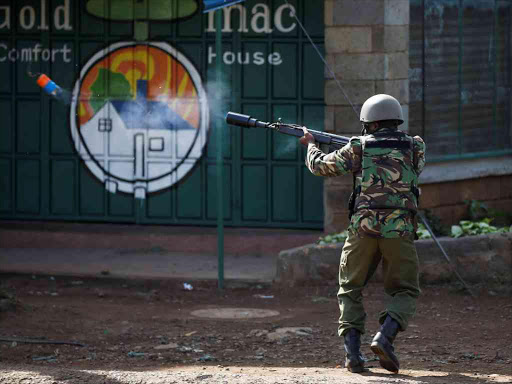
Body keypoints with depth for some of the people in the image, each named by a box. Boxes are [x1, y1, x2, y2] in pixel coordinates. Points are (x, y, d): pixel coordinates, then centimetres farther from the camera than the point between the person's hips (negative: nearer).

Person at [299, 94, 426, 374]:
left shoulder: (359, 148, 6)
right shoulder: (414, 148, 9)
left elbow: (320, 166, 18)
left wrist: (310, 145, 40)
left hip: (364, 227, 0)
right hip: (399, 231, 0)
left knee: (350, 291, 16)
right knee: (404, 293, 11)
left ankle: (352, 350, 0)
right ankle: (384, 338, -16)